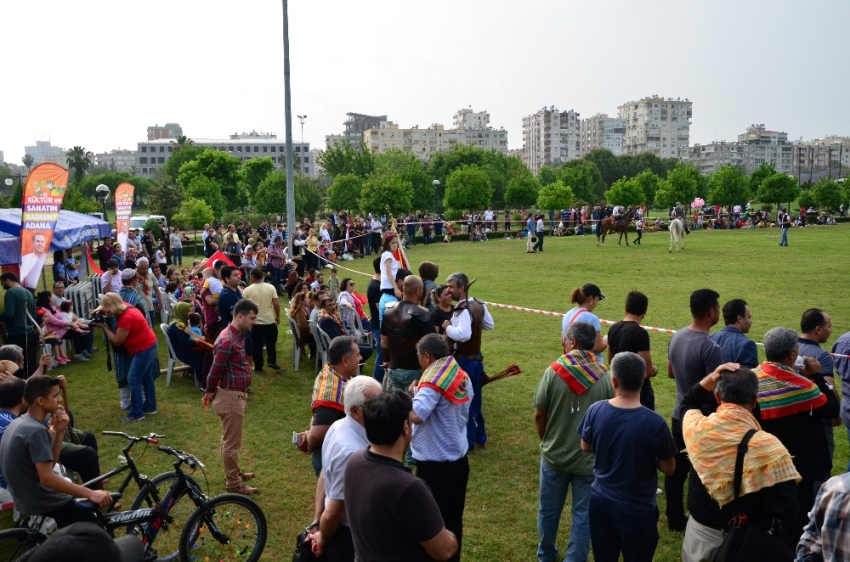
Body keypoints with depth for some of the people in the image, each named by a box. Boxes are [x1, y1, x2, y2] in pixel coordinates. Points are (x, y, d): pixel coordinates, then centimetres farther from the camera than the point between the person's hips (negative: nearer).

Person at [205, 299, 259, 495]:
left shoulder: (236, 335, 8)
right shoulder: (228, 340, -25)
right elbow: (216, 369, -19)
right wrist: (210, 392, -5)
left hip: (236, 394, 10)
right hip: (231, 396, -10)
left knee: (230, 439, 22)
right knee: (232, 441, 2)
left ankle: (233, 472, 37)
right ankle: (233, 483, 13)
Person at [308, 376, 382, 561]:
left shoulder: (339, 426, -6)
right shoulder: (352, 452, -34)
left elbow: (324, 477, 5)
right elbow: (333, 513, -27)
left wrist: (316, 523, 11)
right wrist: (323, 538, -8)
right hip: (350, 536, -8)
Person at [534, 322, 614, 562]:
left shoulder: (553, 371, -13)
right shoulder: (605, 377, -12)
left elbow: (539, 415, -7)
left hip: (554, 455, 1)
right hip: (590, 459, -1)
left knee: (548, 511, 20)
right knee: (583, 516, 13)